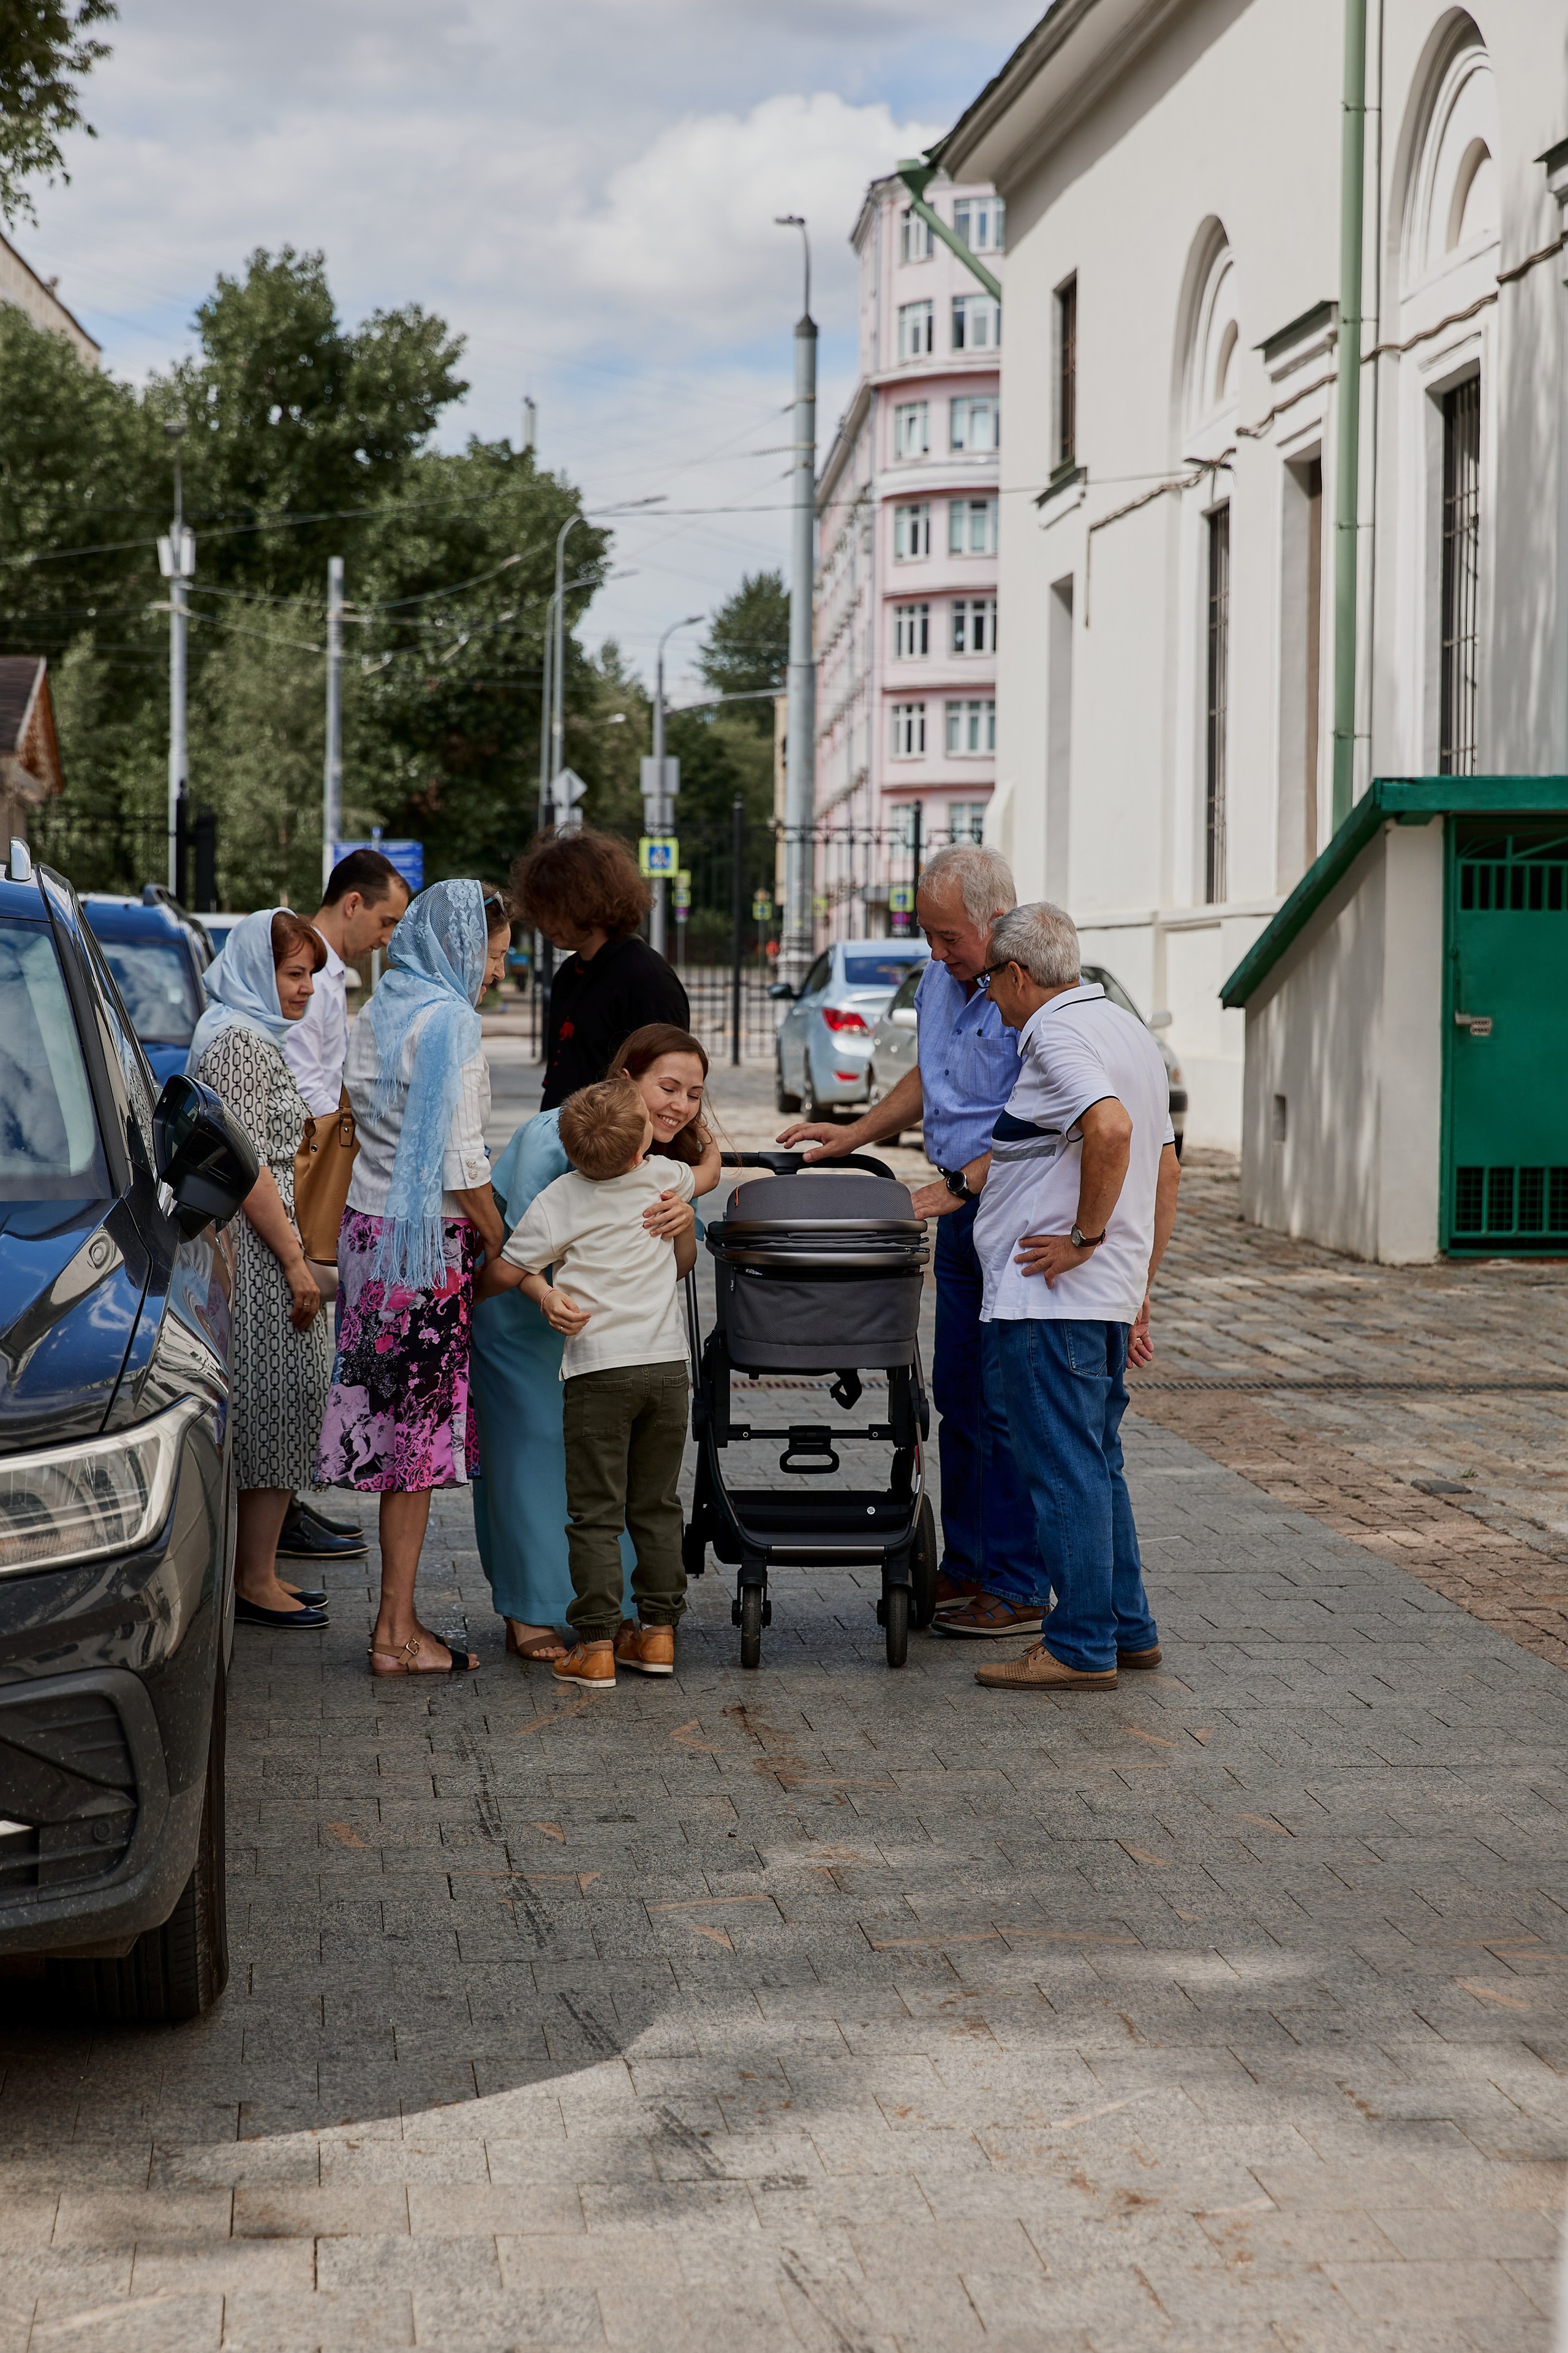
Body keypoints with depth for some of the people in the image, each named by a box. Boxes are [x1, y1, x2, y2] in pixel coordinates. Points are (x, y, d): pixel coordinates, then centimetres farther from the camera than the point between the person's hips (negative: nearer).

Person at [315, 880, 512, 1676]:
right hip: (429, 1238, -8)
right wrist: (502, 1245, -8)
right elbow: (460, 1160, -16)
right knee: (419, 1429, -3)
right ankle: (398, 1633, 1)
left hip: (370, 1223, 8)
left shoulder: (375, 1015, 13)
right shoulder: (451, 1021, -14)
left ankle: (396, 1623, 13)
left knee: (393, 1423, 10)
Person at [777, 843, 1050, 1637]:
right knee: (957, 1394, 13)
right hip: (961, 1213, 9)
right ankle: (964, 1565, 23)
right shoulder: (939, 982, 10)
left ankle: (1019, 1588, 1)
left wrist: (956, 1188, -23)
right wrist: (854, 1135, 16)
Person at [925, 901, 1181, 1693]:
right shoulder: (1129, 1030, 18)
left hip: (1054, 1300, -10)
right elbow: (1167, 1168, 21)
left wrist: (1085, 1236, -21)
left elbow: (1110, 1127, -31)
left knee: (1064, 1469, -5)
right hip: (1111, 1300, 10)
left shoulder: (1056, 1035, -13)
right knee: (1097, 1464, 17)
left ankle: (1081, 1647, -2)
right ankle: (1127, 1629, 22)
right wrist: (1138, 1287, 23)